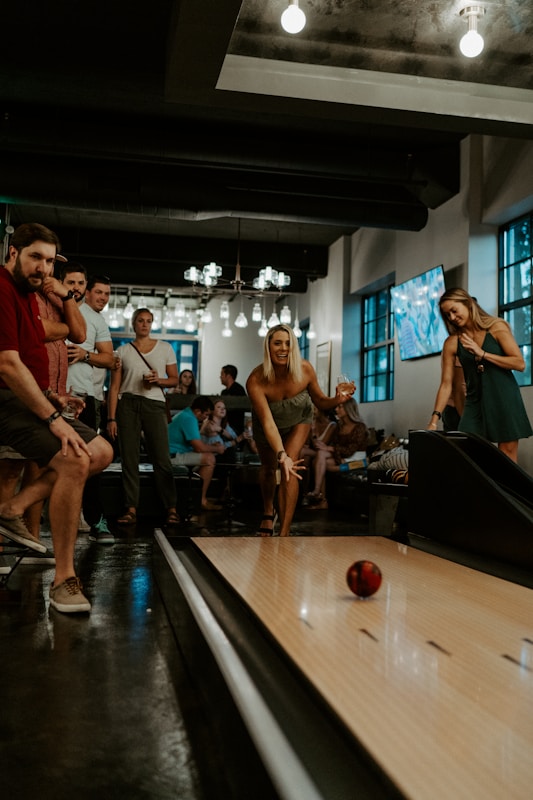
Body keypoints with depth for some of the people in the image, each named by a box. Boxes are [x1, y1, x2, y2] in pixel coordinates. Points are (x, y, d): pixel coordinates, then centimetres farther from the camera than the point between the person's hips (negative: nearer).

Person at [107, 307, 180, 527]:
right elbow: (114, 387, 5)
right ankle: (131, 509, 5)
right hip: (127, 404, 1)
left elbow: (174, 379, 12)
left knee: (161, 459, -6)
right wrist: (111, 418, -3)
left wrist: (159, 380, -10)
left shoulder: (165, 348, 9)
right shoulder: (123, 351, 8)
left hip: (154, 404, -1)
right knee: (129, 459, 0)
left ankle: (171, 509, 0)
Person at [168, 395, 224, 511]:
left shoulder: (185, 415, 17)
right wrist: (217, 449, -3)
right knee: (209, 458, -17)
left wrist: (211, 446, 15)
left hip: (172, 454, 11)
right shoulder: (189, 419, -16)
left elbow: (196, 443, 28)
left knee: (208, 455, 16)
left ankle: (202, 497, 14)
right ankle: (201, 500, -13)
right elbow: (199, 447, -20)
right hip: (172, 457, -11)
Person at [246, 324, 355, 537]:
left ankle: (285, 532, -14)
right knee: (268, 468, 20)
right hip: (267, 427, 0)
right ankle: (268, 513, 51)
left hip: (298, 420, 0)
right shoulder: (255, 380, -39)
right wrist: (281, 454, -55)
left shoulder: (305, 370, -32)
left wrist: (337, 400, -39)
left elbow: (321, 402, -17)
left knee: (290, 467, -19)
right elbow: (268, 422, -43)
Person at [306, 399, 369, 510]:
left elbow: (350, 450, -15)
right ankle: (322, 501, -27)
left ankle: (316, 492, -33)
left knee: (321, 454, -28)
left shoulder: (359, 428, -5)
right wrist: (324, 445, -13)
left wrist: (328, 448, -19)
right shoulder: (339, 427, 18)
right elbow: (332, 443, 11)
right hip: (337, 458, 7)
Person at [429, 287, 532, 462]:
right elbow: (446, 384, -3)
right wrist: (435, 419, -11)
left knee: (507, 460, 1)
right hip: (475, 402, 2)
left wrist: (482, 354, -19)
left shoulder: (497, 327, -5)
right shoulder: (452, 343, -1)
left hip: (504, 399, -2)